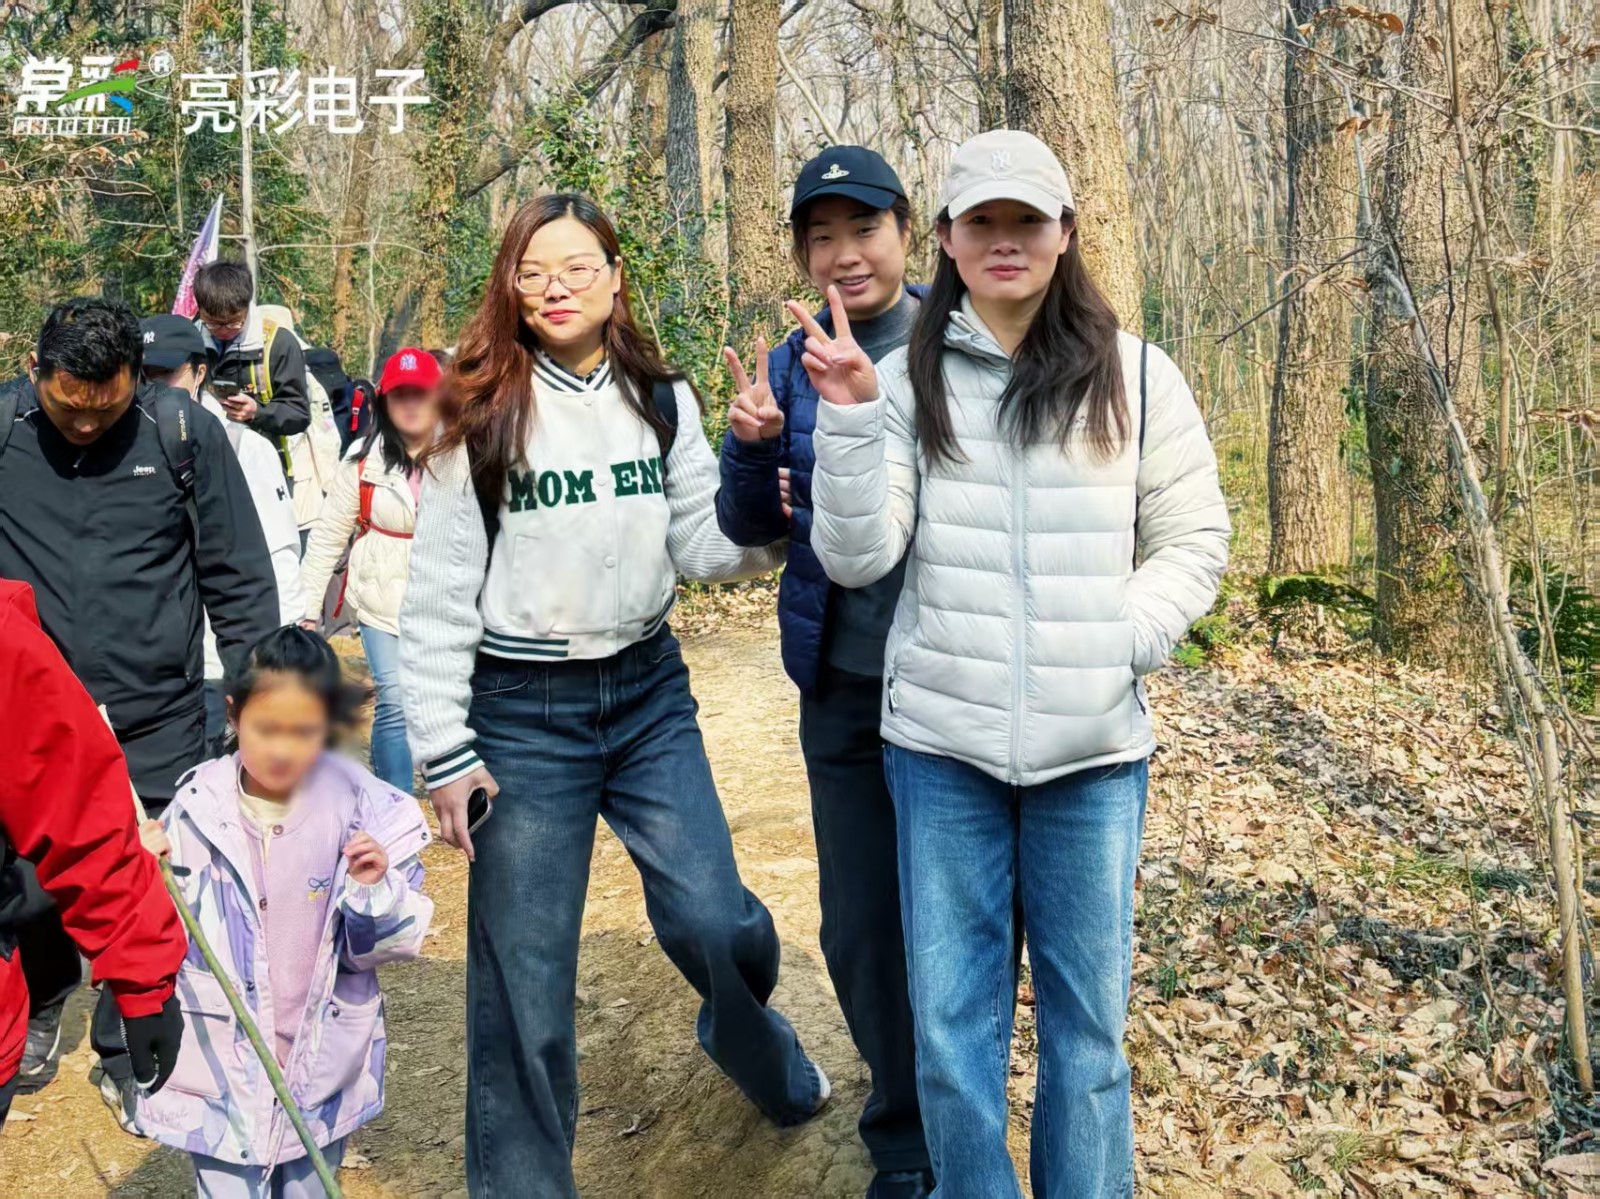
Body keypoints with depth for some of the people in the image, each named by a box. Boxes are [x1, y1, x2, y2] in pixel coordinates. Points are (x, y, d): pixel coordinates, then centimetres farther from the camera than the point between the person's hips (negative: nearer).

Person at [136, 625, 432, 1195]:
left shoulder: (367, 812, -13)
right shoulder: (194, 810, -10)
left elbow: (384, 945, -6)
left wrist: (374, 889, -24)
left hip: (323, 1067, 1)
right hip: (219, 1066, 0)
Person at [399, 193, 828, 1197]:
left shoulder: (662, 399, 4)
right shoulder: (481, 416, -5)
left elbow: (700, 547, 2)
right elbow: (439, 594, -5)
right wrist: (443, 752, -7)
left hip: (649, 691, 3)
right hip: (522, 709, -2)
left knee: (710, 917, 1)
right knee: (525, 973, 4)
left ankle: (756, 1044, 38)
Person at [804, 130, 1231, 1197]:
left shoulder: (1134, 376, 2)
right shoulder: (907, 379, 2)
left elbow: (1196, 539, 8)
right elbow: (856, 558, -5)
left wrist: (1126, 640, -6)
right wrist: (848, 417, -16)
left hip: (1095, 746, 0)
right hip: (940, 742, 0)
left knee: (1088, 1024, 12)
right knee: (952, 1028, 10)